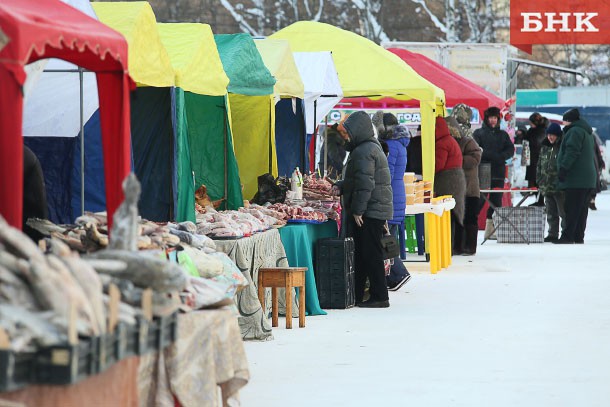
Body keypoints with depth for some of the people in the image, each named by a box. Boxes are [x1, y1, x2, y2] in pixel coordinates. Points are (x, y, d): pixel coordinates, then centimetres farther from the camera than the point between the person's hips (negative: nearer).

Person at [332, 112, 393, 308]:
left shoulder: (363, 152, -16)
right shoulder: (370, 147, 19)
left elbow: (365, 184, -22)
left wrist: (358, 210, -20)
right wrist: (340, 187, 13)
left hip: (370, 211, -11)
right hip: (374, 211, 11)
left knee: (370, 254, -7)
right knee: (359, 254, 13)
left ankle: (379, 297, -4)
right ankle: (356, 295, 17)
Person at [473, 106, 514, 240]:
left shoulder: (503, 134, 17)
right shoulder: (479, 133, 6)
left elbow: (511, 150, 7)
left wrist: (501, 157, -13)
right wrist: (494, 156, -15)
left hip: (498, 173, 4)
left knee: (496, 201, 3)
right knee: (479, 200, -9)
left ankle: (491, 229, 8)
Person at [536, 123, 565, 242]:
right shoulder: (544, 147, 14)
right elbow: (540, 165, 21)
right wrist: (539, 180, 14)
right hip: (547, 186, 7)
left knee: (563, 212, -5)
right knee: (551, 213, 13)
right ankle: (553, 234, 19)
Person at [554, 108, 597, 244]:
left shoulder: (574, 131, -9)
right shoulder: (587, 132, 23)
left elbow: (572, 152, -21)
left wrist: (563, 168, -22)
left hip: (576, 179, -10)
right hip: (588, 179, 10)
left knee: (572, 209, -11)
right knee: (582, 209, 10)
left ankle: (568, 237, -13)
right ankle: (579, 237, 12)